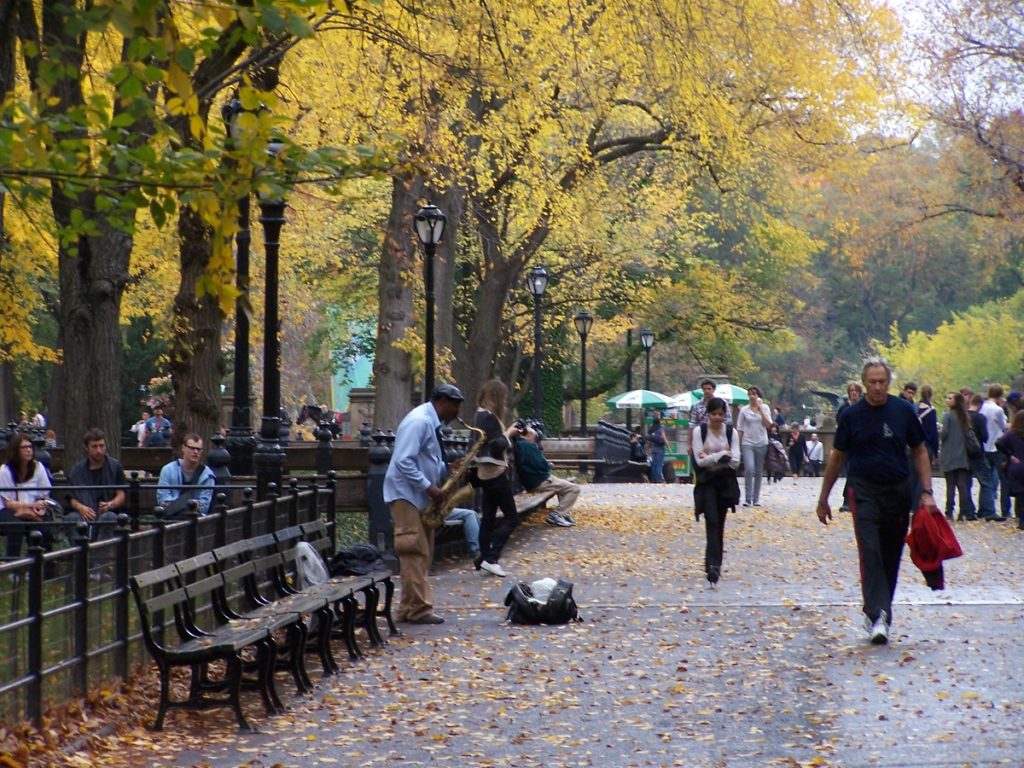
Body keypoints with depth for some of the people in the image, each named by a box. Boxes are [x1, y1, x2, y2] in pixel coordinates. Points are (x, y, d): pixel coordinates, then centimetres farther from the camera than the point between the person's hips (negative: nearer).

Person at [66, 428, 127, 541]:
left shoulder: (115, 466, 9)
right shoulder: (77, 470, 11)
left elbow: (121, 495, 5)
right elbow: (73, 499, 6)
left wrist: (110, 504, -18)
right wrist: (80, 507, -18)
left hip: (107, 512, -1)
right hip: (85, 514, 1)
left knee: (108, 517, -36)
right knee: (72, 518, -32)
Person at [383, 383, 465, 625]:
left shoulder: (432, 423, 13)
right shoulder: (419, 421, -18)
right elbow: (404, 461, -25)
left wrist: (447, 471, 4)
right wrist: (429, 487, -23)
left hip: (420, 496, 10)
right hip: (406, 495, -10)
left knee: (422, 554, 10)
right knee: (415, 553, -11)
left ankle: (409, 609, 13)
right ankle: (418, 609, -10)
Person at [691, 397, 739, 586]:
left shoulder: (731, 432, 2)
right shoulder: (699, 431, -3)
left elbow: (735, 461, -5)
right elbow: (700, 460, -10)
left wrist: (711, 457, -13)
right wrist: (722, 454, -15)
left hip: (725, 482, 3)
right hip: (707, 481, -3)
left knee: (719, 524, 7)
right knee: (712, 521, -15)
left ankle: (714, 564, 16)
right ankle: (713, 565, -24)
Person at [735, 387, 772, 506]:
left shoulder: (765, 408, 5)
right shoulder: (744, 410, 2)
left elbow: (768, 424, -7)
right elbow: (740, 429, 4)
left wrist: (760, 409, -9)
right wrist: (738, 445, 0)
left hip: (761, 443, 2)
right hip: (747, 443, -2)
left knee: (759, 472, 7)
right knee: (749, 469, -18)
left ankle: (756, 499, 17)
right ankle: (748, 498, -13)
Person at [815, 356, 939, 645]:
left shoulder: (903, 411, 2)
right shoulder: (852, 415, 0)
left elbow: (919, 452, 8)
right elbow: (837, 458, 9)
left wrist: (926, 492, -1)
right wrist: (823, 499, 12)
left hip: (899, 491, 2)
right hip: (864, 491, -2)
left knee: (891, 557, 8)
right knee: (870, 552, -17)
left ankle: (877, 611, 22)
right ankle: (878, 616, -23)